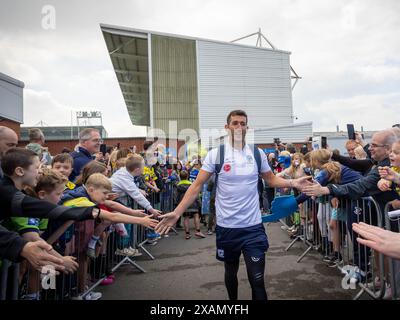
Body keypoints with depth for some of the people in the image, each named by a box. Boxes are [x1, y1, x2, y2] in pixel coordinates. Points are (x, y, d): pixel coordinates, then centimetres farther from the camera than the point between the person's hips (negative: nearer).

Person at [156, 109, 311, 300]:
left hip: (253, 227, 1)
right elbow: (197, 185, -9)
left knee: (257, 279, 3)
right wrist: (177, 213, -17)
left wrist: (292, 183, -7)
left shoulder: (258, 154, 0)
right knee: (230, 272, 21)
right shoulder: (215, 154, -8)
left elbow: (271, 179, 12)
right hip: (226, 227, 0)